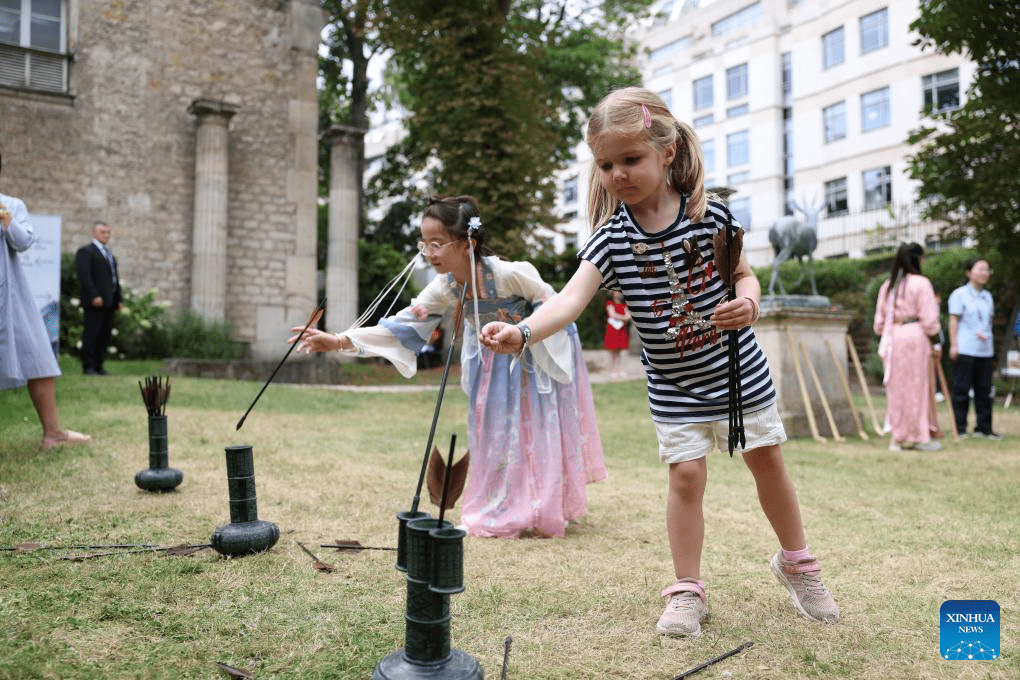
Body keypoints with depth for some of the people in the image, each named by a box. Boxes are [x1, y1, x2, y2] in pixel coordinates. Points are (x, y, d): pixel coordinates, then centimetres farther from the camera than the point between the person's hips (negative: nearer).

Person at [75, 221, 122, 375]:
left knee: (105, 335, 5)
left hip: (109, 302, 7)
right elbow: (84, 276, -11)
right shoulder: (86, 252, 0)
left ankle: (98, 366, 9)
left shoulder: (110, 255, 25)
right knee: (91, 334, -6)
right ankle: (88, 366, -2)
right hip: (95, 302, -7)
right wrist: (94, 296, -19)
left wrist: (118, 299, 15)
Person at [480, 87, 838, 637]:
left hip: (739, 370, 1)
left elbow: (743, 273, -1)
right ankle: (687, 590, 16)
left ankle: (796, 562, 37)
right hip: (674, 387, 0)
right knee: (686, 474, -4)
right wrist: (522, 332, -47)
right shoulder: (611, 238, -16)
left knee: (767, 462, 12)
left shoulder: (709, 214, -14)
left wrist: (748, 301, -24)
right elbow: (572, 297, -30)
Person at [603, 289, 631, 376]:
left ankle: (618, 370, 7)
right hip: (612, 329, -5)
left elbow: (628, 315, 6)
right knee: (612, 352, -4)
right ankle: (611, 371, -1)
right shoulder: (610, 303, 1)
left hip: (622, 329, 5)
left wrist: (618, 318, -12)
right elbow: (612, 314, -10)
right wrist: (623, 318, -7)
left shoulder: (623, 305, 16)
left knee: (618, 352, 5)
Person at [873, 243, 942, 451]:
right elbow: (929, 318, -9)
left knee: (897, 387, 9)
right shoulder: (921, 283, -7)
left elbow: (880, 320, 12)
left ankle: (898, 437, 13)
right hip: (916, 337, -5)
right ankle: (920, 436, 7)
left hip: (893, 338, 5)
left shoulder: (887, 286, 10)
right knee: (918, 387, 2)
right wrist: (936, 343, -3)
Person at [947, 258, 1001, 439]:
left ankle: (983, 428, 14)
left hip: (985, 350, 6)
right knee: (961, 390, -3)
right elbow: (953, 321, -5)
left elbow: (989, 322, 22)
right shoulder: (959, 295, -1)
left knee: (984, 390, 7)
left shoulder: (988, 297, 17)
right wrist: (953, 345, -11)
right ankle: (960, 429, 2)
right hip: (965, 350, -6)